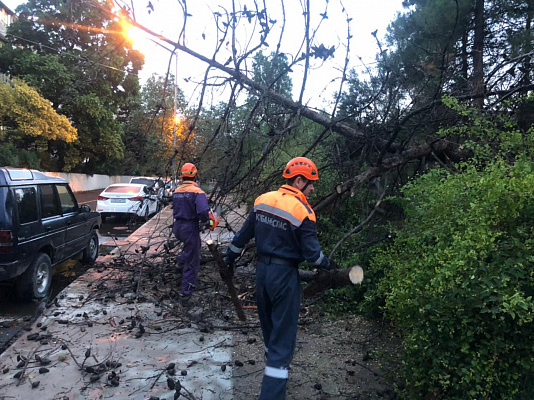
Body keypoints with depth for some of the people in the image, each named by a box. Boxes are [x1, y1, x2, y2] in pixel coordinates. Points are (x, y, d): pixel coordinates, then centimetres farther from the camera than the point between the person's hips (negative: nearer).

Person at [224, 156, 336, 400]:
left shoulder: (263, 200, 0)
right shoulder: (302, 212, -17)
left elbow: (243, 234, 8)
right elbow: (312, 253, -13)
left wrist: (229, 258, 20)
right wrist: (329, 265, 7)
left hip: (262, 269, 7)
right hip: (285, 274, -6)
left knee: (268, 325, 25)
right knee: (283, 335, 2)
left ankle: (273, 361, 48)